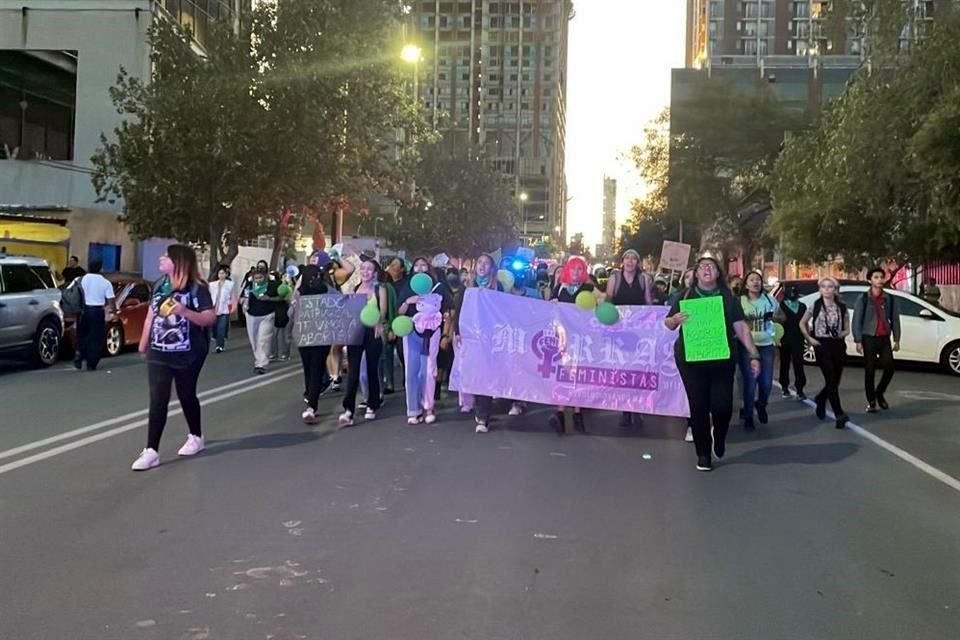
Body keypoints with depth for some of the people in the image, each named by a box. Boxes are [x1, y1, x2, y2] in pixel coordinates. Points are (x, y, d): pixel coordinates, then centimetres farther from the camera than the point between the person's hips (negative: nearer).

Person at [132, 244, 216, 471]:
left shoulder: (197, 288, -11)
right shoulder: (160, 285, 7)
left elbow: (210, 318, -16)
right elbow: (150, 316, 14)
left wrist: (185, 311, -29)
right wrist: (143, 344, 18)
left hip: (187, 356, -4)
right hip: (158, 354, 4)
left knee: (186, 396, 12)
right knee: (157, 401, -1)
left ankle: (196, 437, 34)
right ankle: (151, 451, -1)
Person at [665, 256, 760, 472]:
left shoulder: (728, 298, 6)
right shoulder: (686, 297, 4)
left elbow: (741, 327, 5)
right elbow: (668, 324, 7)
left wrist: (753, 354, -1)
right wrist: (675, 319, -16)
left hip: (722, 360, 1)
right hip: (691, 360, 0)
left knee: (722, 405, -5)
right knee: (698, 406, 2)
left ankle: (719, 436, 29)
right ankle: (703, 453, 16)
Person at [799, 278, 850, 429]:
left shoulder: (842, 307, 6)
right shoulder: (815, 306, 0)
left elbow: (847, 329, 12)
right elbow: (802, 323, 9)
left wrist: (842, 334, -10)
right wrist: (809, 339, -2)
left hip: (838, 345, 4)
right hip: (822, 345, -3)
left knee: (835, 381, 10)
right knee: (831, 380, -10)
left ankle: (820, 399, 40)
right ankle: (839, 415, -11)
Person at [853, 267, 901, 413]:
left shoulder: (890, 299, 7)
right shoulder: (863, 299, -2)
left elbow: (895, 319, 9)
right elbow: (857, 321, -4)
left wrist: (896, 339, 4)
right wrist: (858, 341, -11)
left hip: (885, 338, 3)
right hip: (869, 338, -3)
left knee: (889, 368, -4)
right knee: (869, 371, -1)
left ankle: (880, 393, 21)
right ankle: (871, 402, 8)